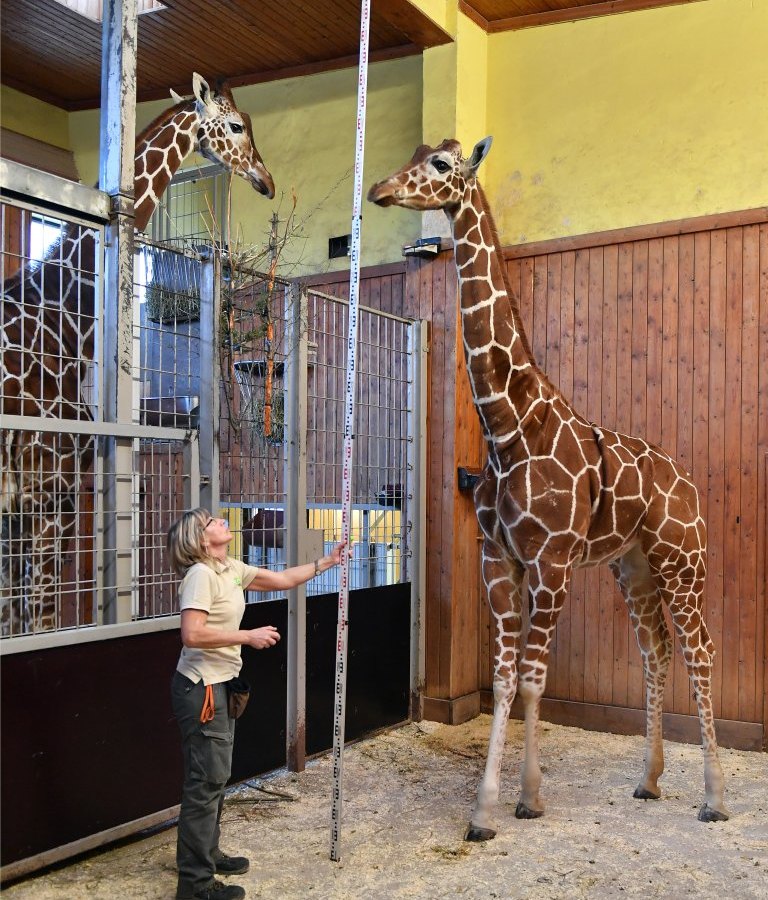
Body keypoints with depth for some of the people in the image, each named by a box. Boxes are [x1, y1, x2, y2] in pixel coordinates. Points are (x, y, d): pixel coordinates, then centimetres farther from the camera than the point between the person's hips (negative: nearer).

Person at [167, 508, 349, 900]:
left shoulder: (232, 569, 9)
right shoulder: (201, 574, -18)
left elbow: (283, 579, 19)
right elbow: (192, 635, -28)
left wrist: (327, 562, 18)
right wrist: (248, 637, -21)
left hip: (220, 685, 9)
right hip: (201, 688, -9)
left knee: (217, 775, 18)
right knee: (206, 779, -4)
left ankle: (207, 853, 33)